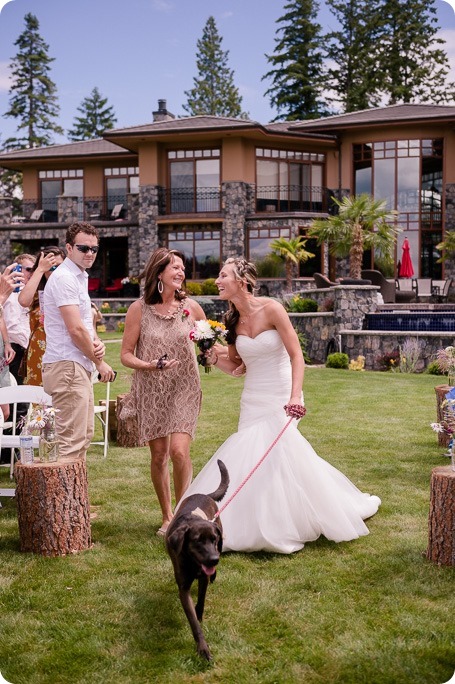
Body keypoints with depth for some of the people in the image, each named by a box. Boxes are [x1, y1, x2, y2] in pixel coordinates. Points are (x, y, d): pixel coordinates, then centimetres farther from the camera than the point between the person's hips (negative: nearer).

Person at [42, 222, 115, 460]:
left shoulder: (80, 277, 17)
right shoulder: (64, 278, -14)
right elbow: (75, 329, -19)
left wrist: (97, 342, 1)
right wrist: (99, 362, -8)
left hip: (79, 366, 11)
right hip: (66, 367, -11)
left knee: (84, 434, 17)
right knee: (72, 439, -11)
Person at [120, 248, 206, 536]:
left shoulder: (191, 306, 1)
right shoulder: (139, 309, -3)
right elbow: (126, 354, -1)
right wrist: (149, 366, -19)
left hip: (185, 387, 0)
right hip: (151, 390, 0)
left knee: (179, 450, -16)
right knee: (159, 455, 6)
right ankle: (167, 516, 23)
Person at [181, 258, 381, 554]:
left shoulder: (271, 309, -14)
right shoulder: (233, 320, 3)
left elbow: (297, 355, -18)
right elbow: (235, 366, 11)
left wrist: (295, 395, -30)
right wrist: (215, 357, -9)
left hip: (281, 397, -5)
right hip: (253, 400, 5)